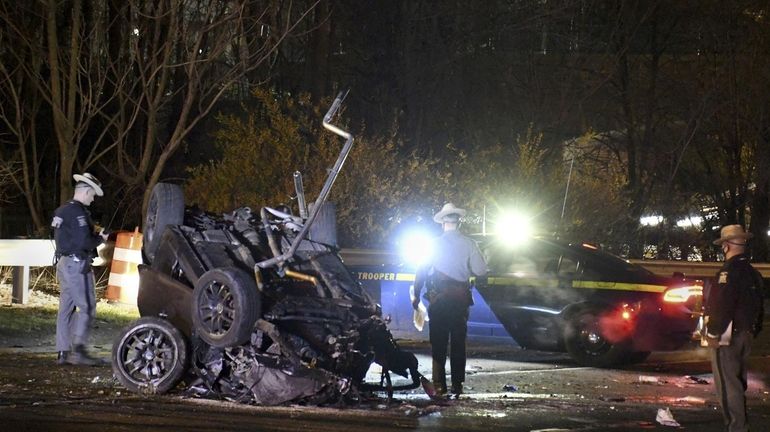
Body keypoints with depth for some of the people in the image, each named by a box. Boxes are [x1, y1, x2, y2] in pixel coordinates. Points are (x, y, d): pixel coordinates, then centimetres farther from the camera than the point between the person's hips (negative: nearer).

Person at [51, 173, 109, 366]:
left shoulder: (61, 211, 15)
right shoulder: (78, 212, -15)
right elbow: (84, 242, -21)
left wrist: (94, 235, 14)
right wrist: (100, 238, -3)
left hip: (63, 262, 10)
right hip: (77, 265, -10)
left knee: (66, 308, 9)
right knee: (86, 308, -8)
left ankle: (63, 352, 8)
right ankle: (78, 350, -15)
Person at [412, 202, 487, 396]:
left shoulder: (435, 243, -4)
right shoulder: (468, 244, -2)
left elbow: (422, 270, -3)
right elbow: (481, 270, -4)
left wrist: (416, 295, 6)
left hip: (438, 298, -2)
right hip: (460, 298, 2)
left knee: (438, 343, 2)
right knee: (458, 342, 9)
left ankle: (439, 384, -2)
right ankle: (457, 384, 9)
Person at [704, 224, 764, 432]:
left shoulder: (730, 271, -17)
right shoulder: (752, 273, 14)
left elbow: (721, 304, -23)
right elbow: (759, 307, 19)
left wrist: (713, 333, -17)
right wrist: (753, 332, 24)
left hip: (727, 337, -10)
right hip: (745, 336, 10)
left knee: (727, 384, -7)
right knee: (738, 382, 18)